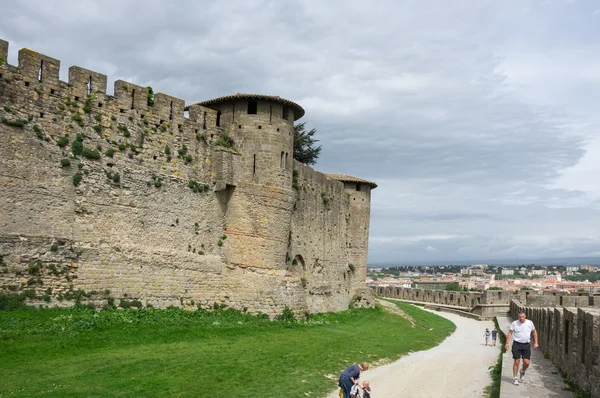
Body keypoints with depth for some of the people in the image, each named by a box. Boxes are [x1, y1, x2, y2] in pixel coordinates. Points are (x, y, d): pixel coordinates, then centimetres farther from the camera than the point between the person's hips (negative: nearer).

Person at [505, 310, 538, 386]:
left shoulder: (530, 323, 1)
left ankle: (522, 372, 30)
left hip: (526, 345, 2)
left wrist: (536, 343, 9)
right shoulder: (514, 323, -4)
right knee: (516, 362, -1)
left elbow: (534, 332, 14)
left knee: (526, 362, -3)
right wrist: (507, 343, -7)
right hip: (517, 344, -2)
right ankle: (515, 379, 10)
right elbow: (510, 333, -1)